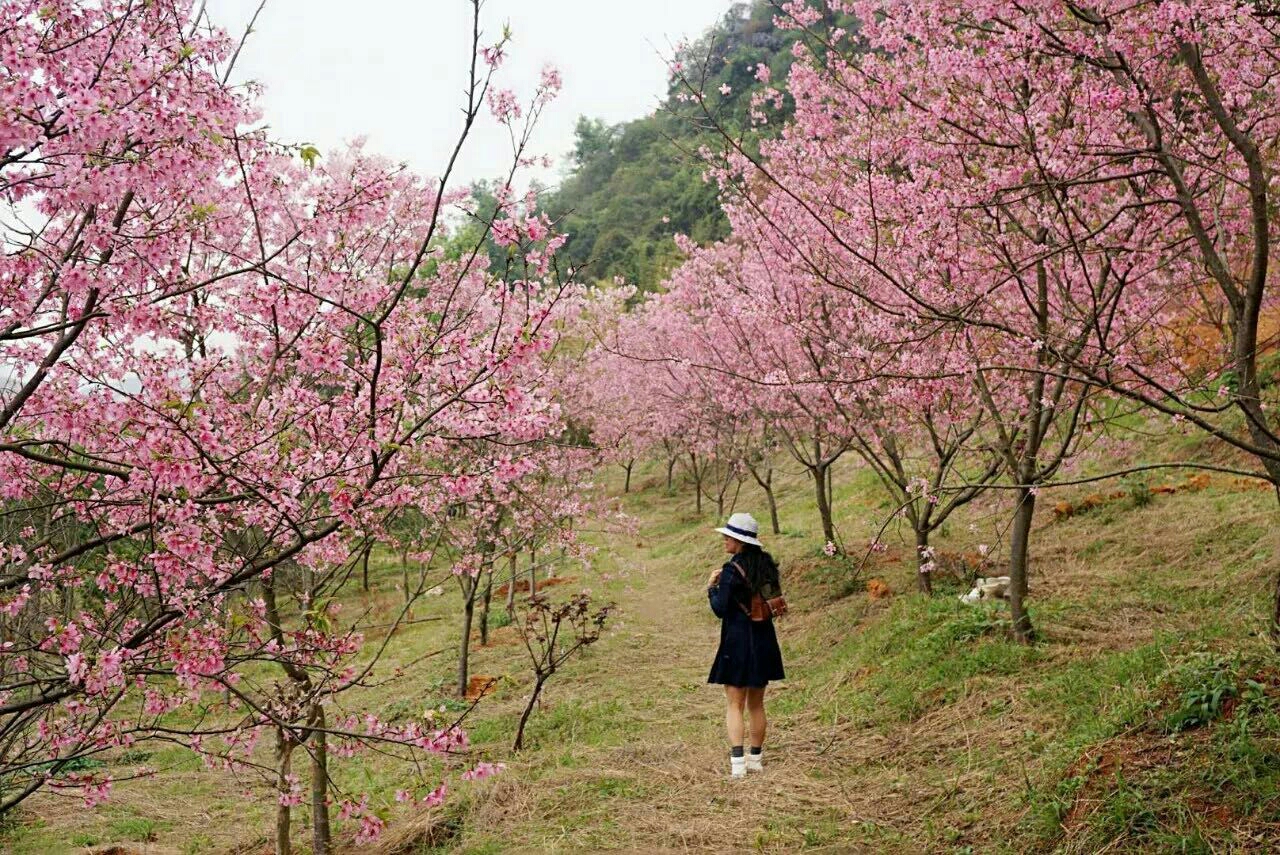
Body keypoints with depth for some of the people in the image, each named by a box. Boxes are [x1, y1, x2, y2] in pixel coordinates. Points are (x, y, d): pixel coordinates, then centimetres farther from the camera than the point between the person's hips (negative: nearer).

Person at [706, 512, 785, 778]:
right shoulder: (766, 564, 4)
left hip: (738, 641, -6)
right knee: (756, 704, 16)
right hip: (764, 640, 6)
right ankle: (756, 759, 23)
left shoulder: (732, 569, -17)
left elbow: (720, 609, -16)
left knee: (734, 704, -1)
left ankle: (737, 762, -9)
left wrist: (711, 587, -1)